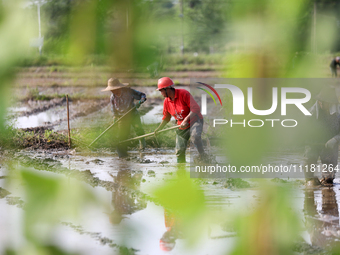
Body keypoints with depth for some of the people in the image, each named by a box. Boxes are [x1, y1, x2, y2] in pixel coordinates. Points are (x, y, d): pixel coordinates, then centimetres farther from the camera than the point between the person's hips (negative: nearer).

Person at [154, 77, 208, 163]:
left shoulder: (183, 94, -19)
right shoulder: (166, 101, 2)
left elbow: (196, 108, -24)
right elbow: (166, 117, 18)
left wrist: (186, 120, -33)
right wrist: (159, 129, 10)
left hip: (195, 121, -6)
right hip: (182, 126, 6)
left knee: (195, 136, -38)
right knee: (179, 150, 4)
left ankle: (203, 156, -27)